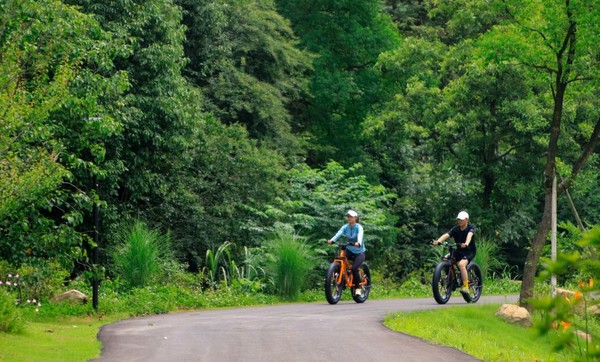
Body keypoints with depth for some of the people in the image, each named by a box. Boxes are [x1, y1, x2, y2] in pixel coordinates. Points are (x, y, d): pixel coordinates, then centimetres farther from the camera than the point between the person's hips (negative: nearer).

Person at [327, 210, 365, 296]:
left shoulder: (358, 227, -12)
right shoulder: (345, 227, -2)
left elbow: (360, 235, -33)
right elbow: (339, 233, -21)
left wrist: (358, 243, -56)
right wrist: (332, 240, -41)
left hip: (359, 252, -4)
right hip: (349, 250, 4)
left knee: (354, 268, -25)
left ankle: (357, 288, -8)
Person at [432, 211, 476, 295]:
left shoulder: (470, 228, -10)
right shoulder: (455, 229, 0)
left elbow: (469, 235, -33)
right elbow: (446, 235, -17)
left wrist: (466, 244, -55)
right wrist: (438, 241, -37)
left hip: (469, 251, -5)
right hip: (459, 251, 5)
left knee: (461, 264, -33)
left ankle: (465, 287, -28)